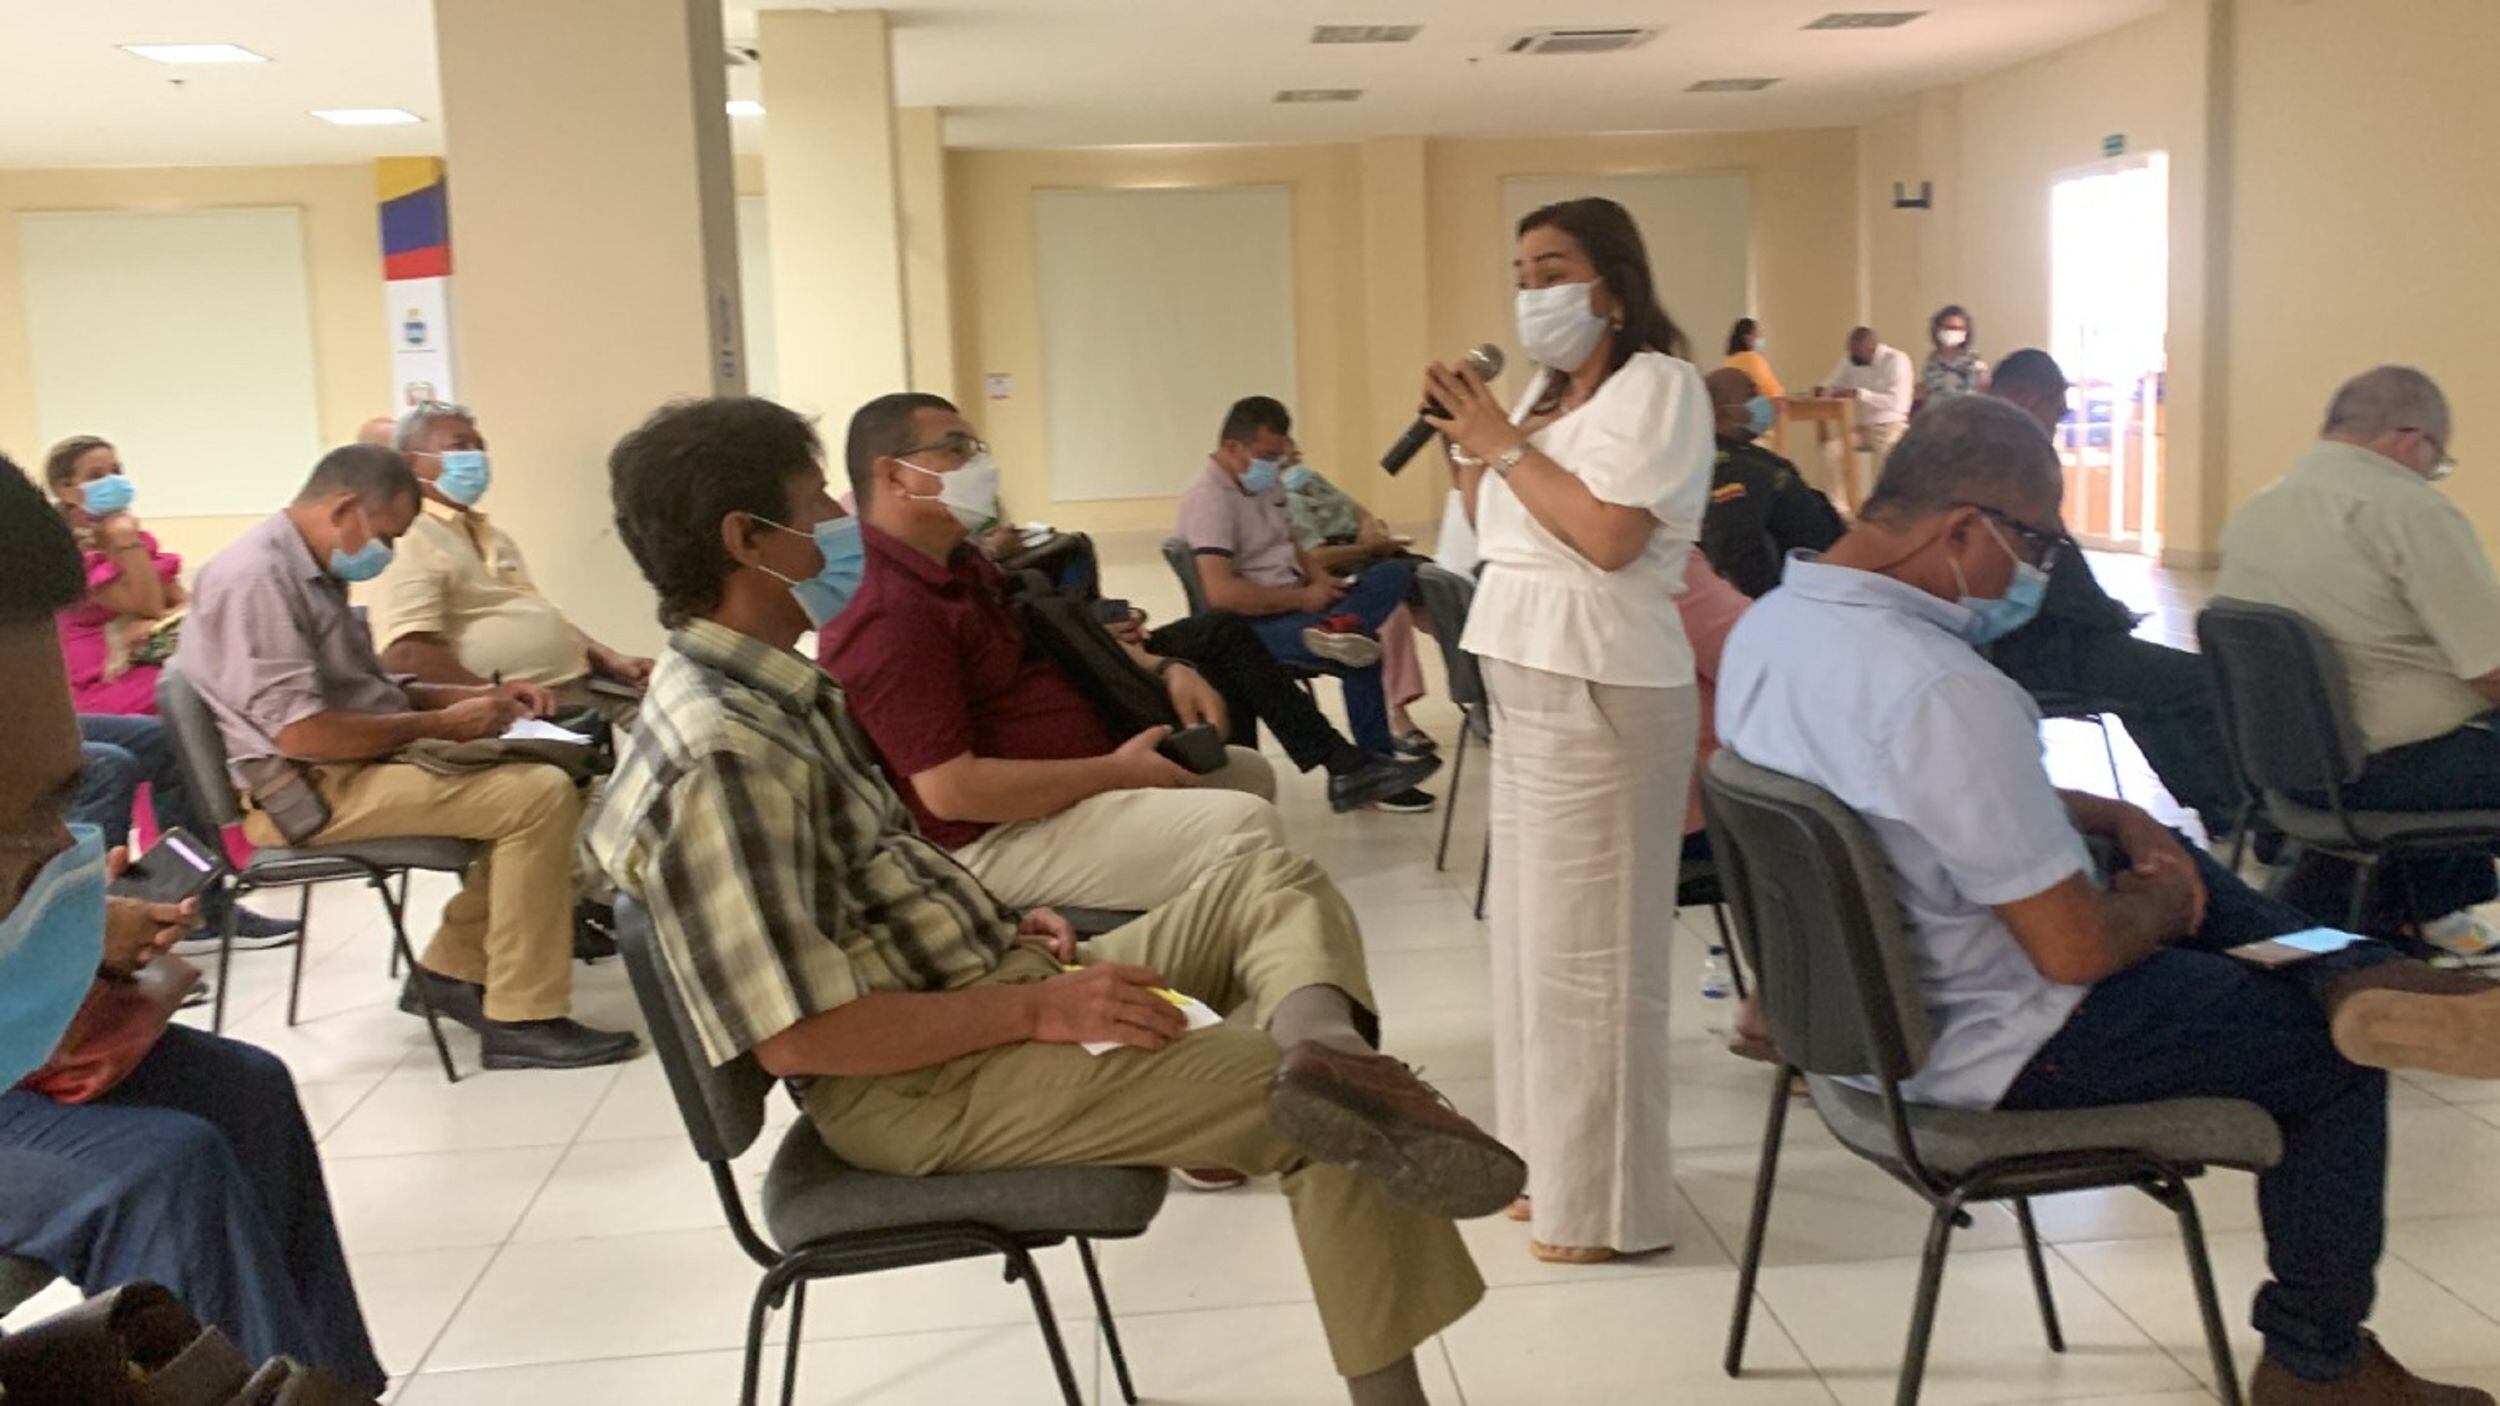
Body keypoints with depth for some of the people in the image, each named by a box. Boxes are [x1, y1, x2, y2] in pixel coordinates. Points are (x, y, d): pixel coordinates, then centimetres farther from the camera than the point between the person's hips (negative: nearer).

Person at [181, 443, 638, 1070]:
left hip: (353, 766, 10)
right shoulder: (256, 578, -17)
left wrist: (478, 695, 10)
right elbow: (301, 733, -25)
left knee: (537, 781, 9)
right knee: (541, 796, -21)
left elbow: (367, 690, 23)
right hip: (307, 790, -10)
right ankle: (521, 1021, -17)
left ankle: (453, 970, 9)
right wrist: (440, 725, -15)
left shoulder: (310, 572, 15)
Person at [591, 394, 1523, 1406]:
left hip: (984, 982, 10)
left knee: (1276, 884, 4)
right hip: (922, 1084, -10)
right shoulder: (720, 761, -23)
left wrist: (997, 931, 6)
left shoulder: (774, 691, 9)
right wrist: (1037, 1008, -23)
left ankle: (1323, 1050, -25)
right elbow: (797, 1036, -27)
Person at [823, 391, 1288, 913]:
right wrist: (1116, 771, -21)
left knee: (1247, 772, 22)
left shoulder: (959, 564, 10)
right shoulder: (888, 617, -24)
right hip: (999, 833, -11)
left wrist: (1164, 671, 7)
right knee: (1247, 828, -22)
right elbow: (951, 791, -29)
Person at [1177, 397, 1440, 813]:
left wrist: (1322, 580, 0)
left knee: (1394, 573, -6)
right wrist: (1303, 598, -19)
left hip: (1294, 604, 10)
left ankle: (1339, 626, -35)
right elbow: (1221, 593, -29)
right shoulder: (1209, 499, -18)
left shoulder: (1267, 482, 13)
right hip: (1254, 625, -10)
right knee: (1361, 655, -28)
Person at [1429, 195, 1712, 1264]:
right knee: (1533, 934, 13)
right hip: (1527, 684, 9)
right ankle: (1551, 1165, 25)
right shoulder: (1551, 391, 16)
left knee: (1587, 947, -4)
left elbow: (1609, 537, -21)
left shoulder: (1658, 386, -9)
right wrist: (1466, 441, 5)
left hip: (1602, 692, -9)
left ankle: (1608, 1205, 7)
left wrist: (1502, 442, -13)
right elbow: (1500, 533, 19)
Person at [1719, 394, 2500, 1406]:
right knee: (2334, 1055, 10)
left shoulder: (1767, 621, -3)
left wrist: (2112, 819, 6)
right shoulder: (1944, 692, -33)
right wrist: (2162, 908, -4)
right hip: (1985, 1049, -9)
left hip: (1858, 997, 9)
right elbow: (2076, 951, -25)